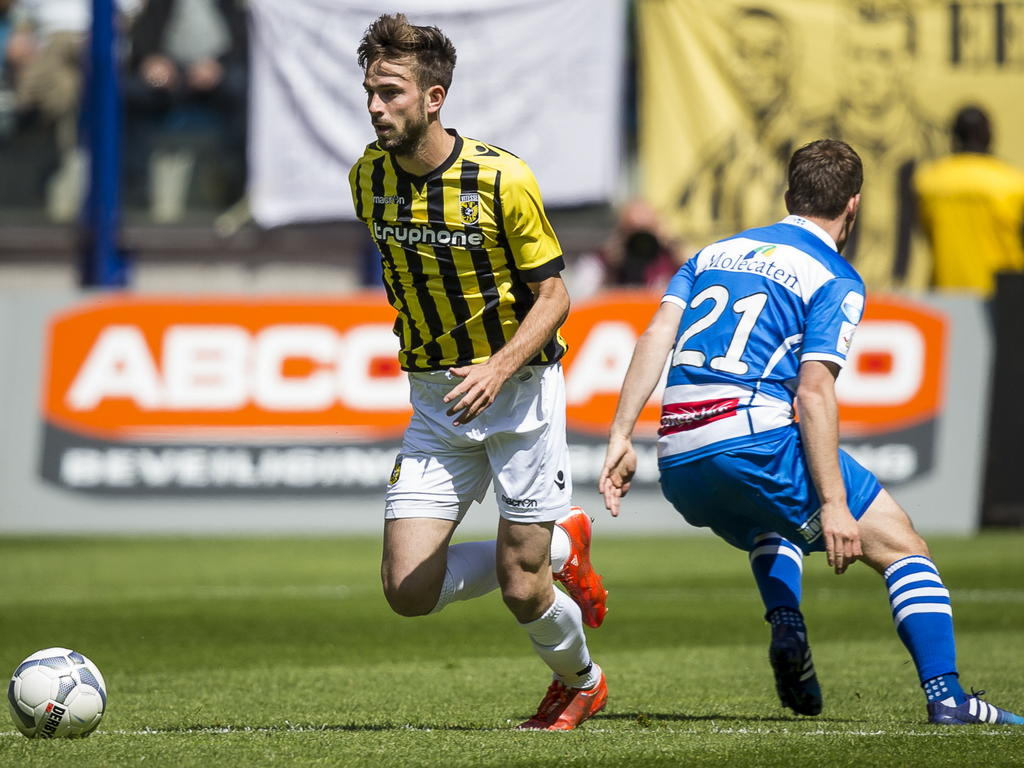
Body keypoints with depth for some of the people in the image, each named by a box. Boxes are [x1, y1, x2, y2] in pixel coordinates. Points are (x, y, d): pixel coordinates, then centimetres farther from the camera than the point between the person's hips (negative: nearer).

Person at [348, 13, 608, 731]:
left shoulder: (501, 178, -18)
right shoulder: (368, 178, -3)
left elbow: (553, 297, -11)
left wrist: (499, 369, -26)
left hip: (519, 390, -5)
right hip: (434, 403, 5)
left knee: (520, 590, -3)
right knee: (409, 590, -7)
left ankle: (580, 680, 32)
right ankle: (560, 549, 20)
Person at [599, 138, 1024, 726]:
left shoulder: (715, 253, 22)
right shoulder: (836, 280, 3)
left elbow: (657, 336, 8)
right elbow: (814, 392, -10)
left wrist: (621, 438, 3)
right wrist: (834, 505, -14)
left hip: (678, 465, 6)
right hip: (753, 440, -6)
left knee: (774, 528, 37)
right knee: (902, 545, 4)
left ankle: (787, 631, 10)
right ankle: (945, 696, -9)